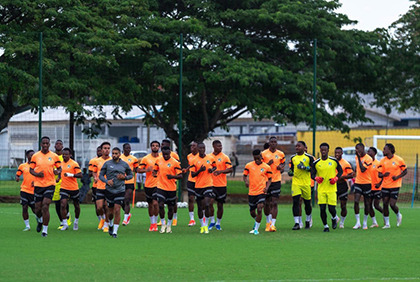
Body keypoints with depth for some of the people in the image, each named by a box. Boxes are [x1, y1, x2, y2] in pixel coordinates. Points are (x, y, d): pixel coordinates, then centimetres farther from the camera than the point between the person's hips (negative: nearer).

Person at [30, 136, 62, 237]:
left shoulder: (54, 156, 2)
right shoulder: (35, 156, 3)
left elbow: (59, 168, 11)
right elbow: (31, 169, 8)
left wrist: (58, 172, -13)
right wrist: (37, 174, -12)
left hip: (50, 184, -2)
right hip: (38, 184, 2)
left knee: (45, 207, -14)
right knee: (38, 208, 5)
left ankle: (45, 230, -5)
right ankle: (40, 220, 41)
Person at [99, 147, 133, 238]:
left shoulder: (124, 164, 3)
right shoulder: (107, 163, 1)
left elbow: (130, 175, 14)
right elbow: (101, 175, 4)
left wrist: (124, 177, -7)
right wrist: (107, 181, -15)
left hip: (120, 190, -1)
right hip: (109, 190, 1)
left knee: (117, 210, -12)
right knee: (110, 211, 8)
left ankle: (115, 231, -6)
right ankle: (111, 225, 39)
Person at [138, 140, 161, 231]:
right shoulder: (146, 158, 0)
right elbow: (138, 170, 1)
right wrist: (146, 170, -17)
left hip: (158, 184, -2)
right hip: (148, 185, 2)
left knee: (155, 203, -16)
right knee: (150, 204, 10)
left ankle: (155, 222, -2)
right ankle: (152, 223, 24)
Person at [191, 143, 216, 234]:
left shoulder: (210, 158, 1)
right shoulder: (195, 160, -1)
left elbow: (215, 167, 18)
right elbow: (192, 174, -2)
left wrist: (212, 170, -5)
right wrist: (200, 170, -19)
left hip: (208, 185, -1)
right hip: (198, 186, 1)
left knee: (207, 205, -16)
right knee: (200, 207, 6)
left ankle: (206, 225, -5)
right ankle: (202, 225, 22)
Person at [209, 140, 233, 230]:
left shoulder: (224, 157, -2)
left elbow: (230, 169, -7)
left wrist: (221, 171, -22)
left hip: (222, 185, -1)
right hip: (211, 184, 1)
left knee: (220, 205, 6)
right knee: (210, 202, -14)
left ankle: (218, 223, 21)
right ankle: (212, 221, 3)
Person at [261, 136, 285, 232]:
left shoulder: (280, 154, 5)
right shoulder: (264, 154, -1)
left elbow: (283, 162, 22)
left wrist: (281, 167, 0)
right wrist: (268, 164, -16)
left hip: (276, 180, 0)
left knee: (274, 203, -9)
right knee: (267, 203, 9)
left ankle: (273, 224, -13)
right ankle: (268, 221, 31)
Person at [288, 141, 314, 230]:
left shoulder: (309, 157, -1)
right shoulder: (293, 158, 11)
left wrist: (304, 167, -18)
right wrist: (290, 172, -2)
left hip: (306, 183, -2)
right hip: (295, 183, 2)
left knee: (307, 202, 8)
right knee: (295, 202, -11)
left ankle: (308, 220, 31)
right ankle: (297, 223, -12)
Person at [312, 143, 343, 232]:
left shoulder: (334, 161, 0)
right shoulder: (316, 163, 2)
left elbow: (340, 171, 11)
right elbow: (312, 174, 8)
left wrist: (336, 178, -7)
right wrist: (316, 178, -14)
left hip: (332, 188, -1)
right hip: (321, 189, 1)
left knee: (331, 208, -6)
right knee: (322, 209, -6)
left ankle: (334, 218, 29)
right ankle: (325, 226, 12)